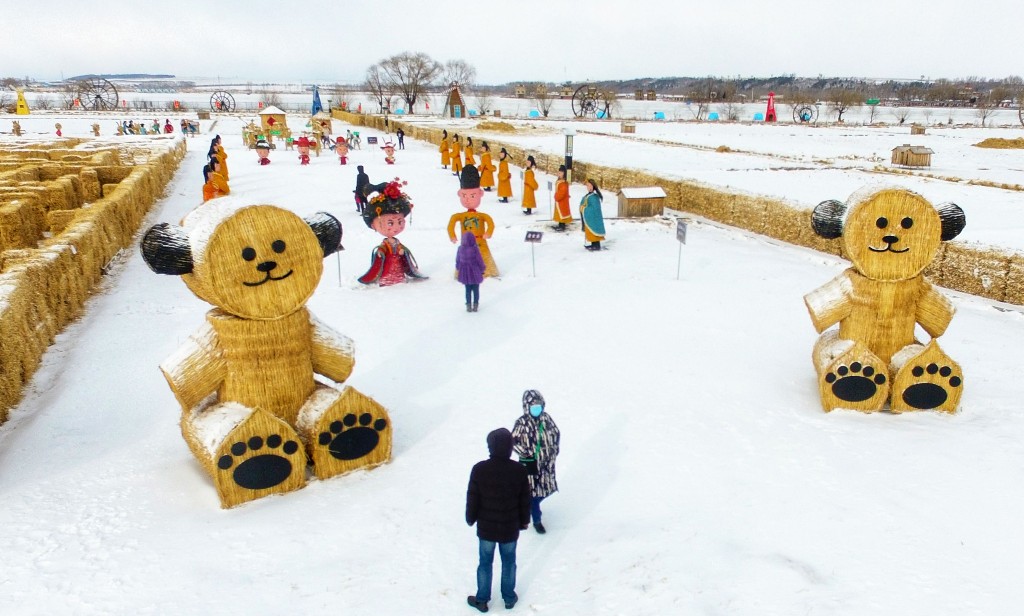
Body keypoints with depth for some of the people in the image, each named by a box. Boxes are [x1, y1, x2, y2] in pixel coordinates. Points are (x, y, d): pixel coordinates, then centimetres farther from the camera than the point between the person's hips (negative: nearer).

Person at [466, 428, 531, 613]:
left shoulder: (479, 469, -19)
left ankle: (482, 600, 30)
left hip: (486, 527, -1)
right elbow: (525, 500, -4)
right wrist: (524, 521, 12)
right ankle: (509, 598, 34)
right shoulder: (519, 470, -15)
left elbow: (472, 498, -9)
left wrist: (470, 518, 8)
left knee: (485, 562, 17)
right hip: (510, 528, 1)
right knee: (509, 562, 19)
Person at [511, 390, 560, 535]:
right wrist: (527, 453, -16)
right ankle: (536, 521, 25)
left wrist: (554, 450, 4)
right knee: (533, 491, 6)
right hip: (530, 463, -5)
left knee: (546, 489, 17)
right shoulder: (522, 423, -20)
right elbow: (513, 442, -15)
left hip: (546, 462, 5)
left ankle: (529, 505, 46)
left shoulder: (546, 418, -4)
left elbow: (555, 433, 10)